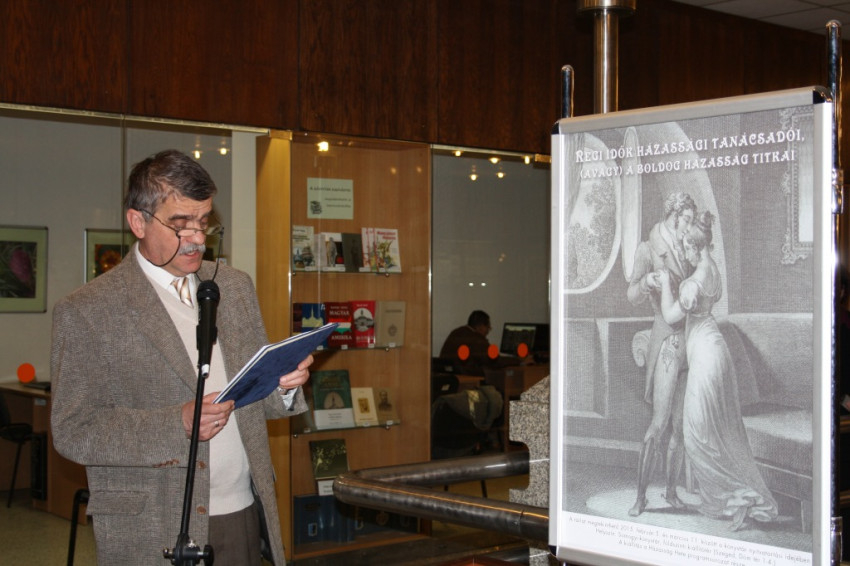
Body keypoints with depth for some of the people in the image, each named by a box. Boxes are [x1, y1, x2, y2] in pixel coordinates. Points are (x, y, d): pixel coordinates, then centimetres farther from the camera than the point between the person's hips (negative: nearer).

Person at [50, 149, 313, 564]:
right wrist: (177, 424, -21)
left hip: (245, 517, 5)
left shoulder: (235, 287, 10)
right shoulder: (86, 311, -6)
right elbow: (73, 430, -10)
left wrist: (282, 386, -8)